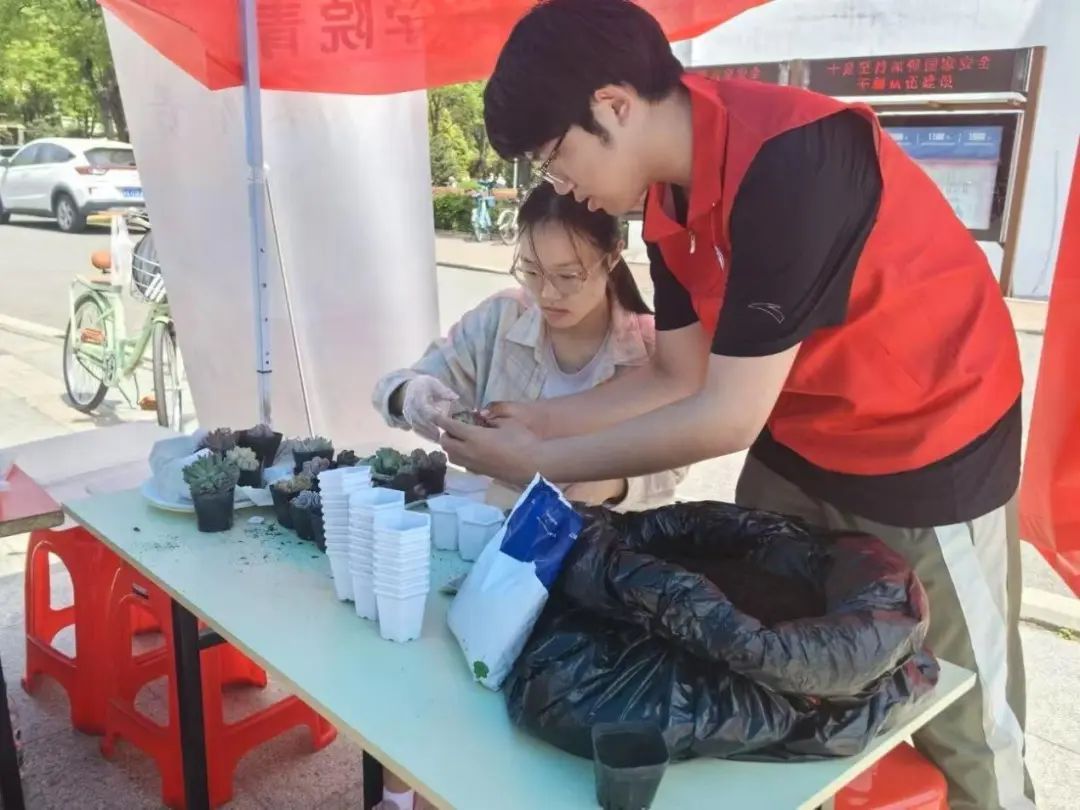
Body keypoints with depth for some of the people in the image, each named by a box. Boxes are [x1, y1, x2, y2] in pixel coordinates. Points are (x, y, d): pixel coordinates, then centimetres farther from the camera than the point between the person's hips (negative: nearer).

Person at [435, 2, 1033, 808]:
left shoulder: (788, 160, -30)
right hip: (795, 448, 8)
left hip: (928, 455, -7)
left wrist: (542, 462, -19)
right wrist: (540, 417, -3)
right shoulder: (670, 197, -3)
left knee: (959, 728, 6)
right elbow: (680, 377, 4)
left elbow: (728, 416, -28)